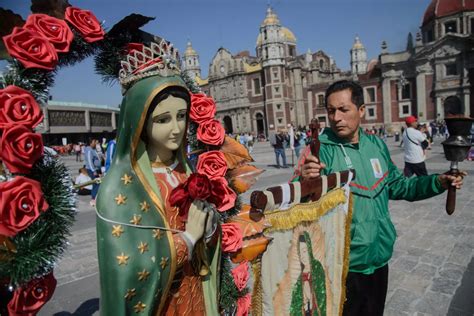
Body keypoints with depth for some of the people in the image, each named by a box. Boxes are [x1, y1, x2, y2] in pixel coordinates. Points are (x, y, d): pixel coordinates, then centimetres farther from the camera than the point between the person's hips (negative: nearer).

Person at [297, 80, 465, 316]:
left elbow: (396, 186, 13)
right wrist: (305, 182, -47)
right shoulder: (321, 150, -18)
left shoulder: (377, 145, 0)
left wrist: (438, 182, 2)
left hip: (379, 257, 6)